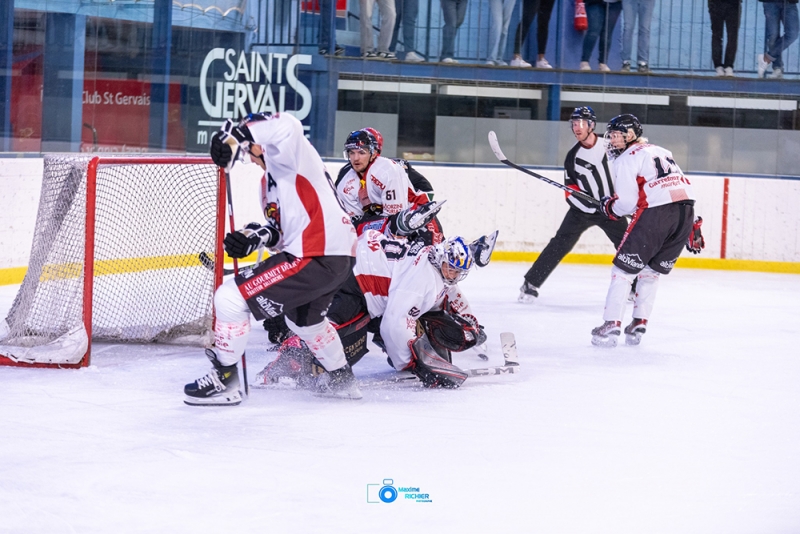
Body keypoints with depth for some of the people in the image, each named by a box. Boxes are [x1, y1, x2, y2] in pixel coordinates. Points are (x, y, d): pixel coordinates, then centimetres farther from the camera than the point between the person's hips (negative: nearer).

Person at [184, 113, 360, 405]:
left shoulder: (291, 159, -8)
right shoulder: (269, 180, 23)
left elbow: (286, 127, -31)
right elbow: (282, 228, 25)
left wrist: (235, 135, -36)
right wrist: (253, 237, 5)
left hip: (317, 258, -12)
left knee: (230, 296, -10)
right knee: (303, 319, 38)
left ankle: (225, 380, -2)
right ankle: (342, 380, 49)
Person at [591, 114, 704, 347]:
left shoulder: (627, 158, 4)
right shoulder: (661, 152, 28)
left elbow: (627, 203, -5)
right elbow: (683, 186, 27)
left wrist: (610, 206, 16)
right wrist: (691, 227, 28)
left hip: (655, 213, -7)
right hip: (686, 212, 7)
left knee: (624, 269, 3)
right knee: (651, 271, 21)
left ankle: (611, 326, -3)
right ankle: (638, 325, 18)